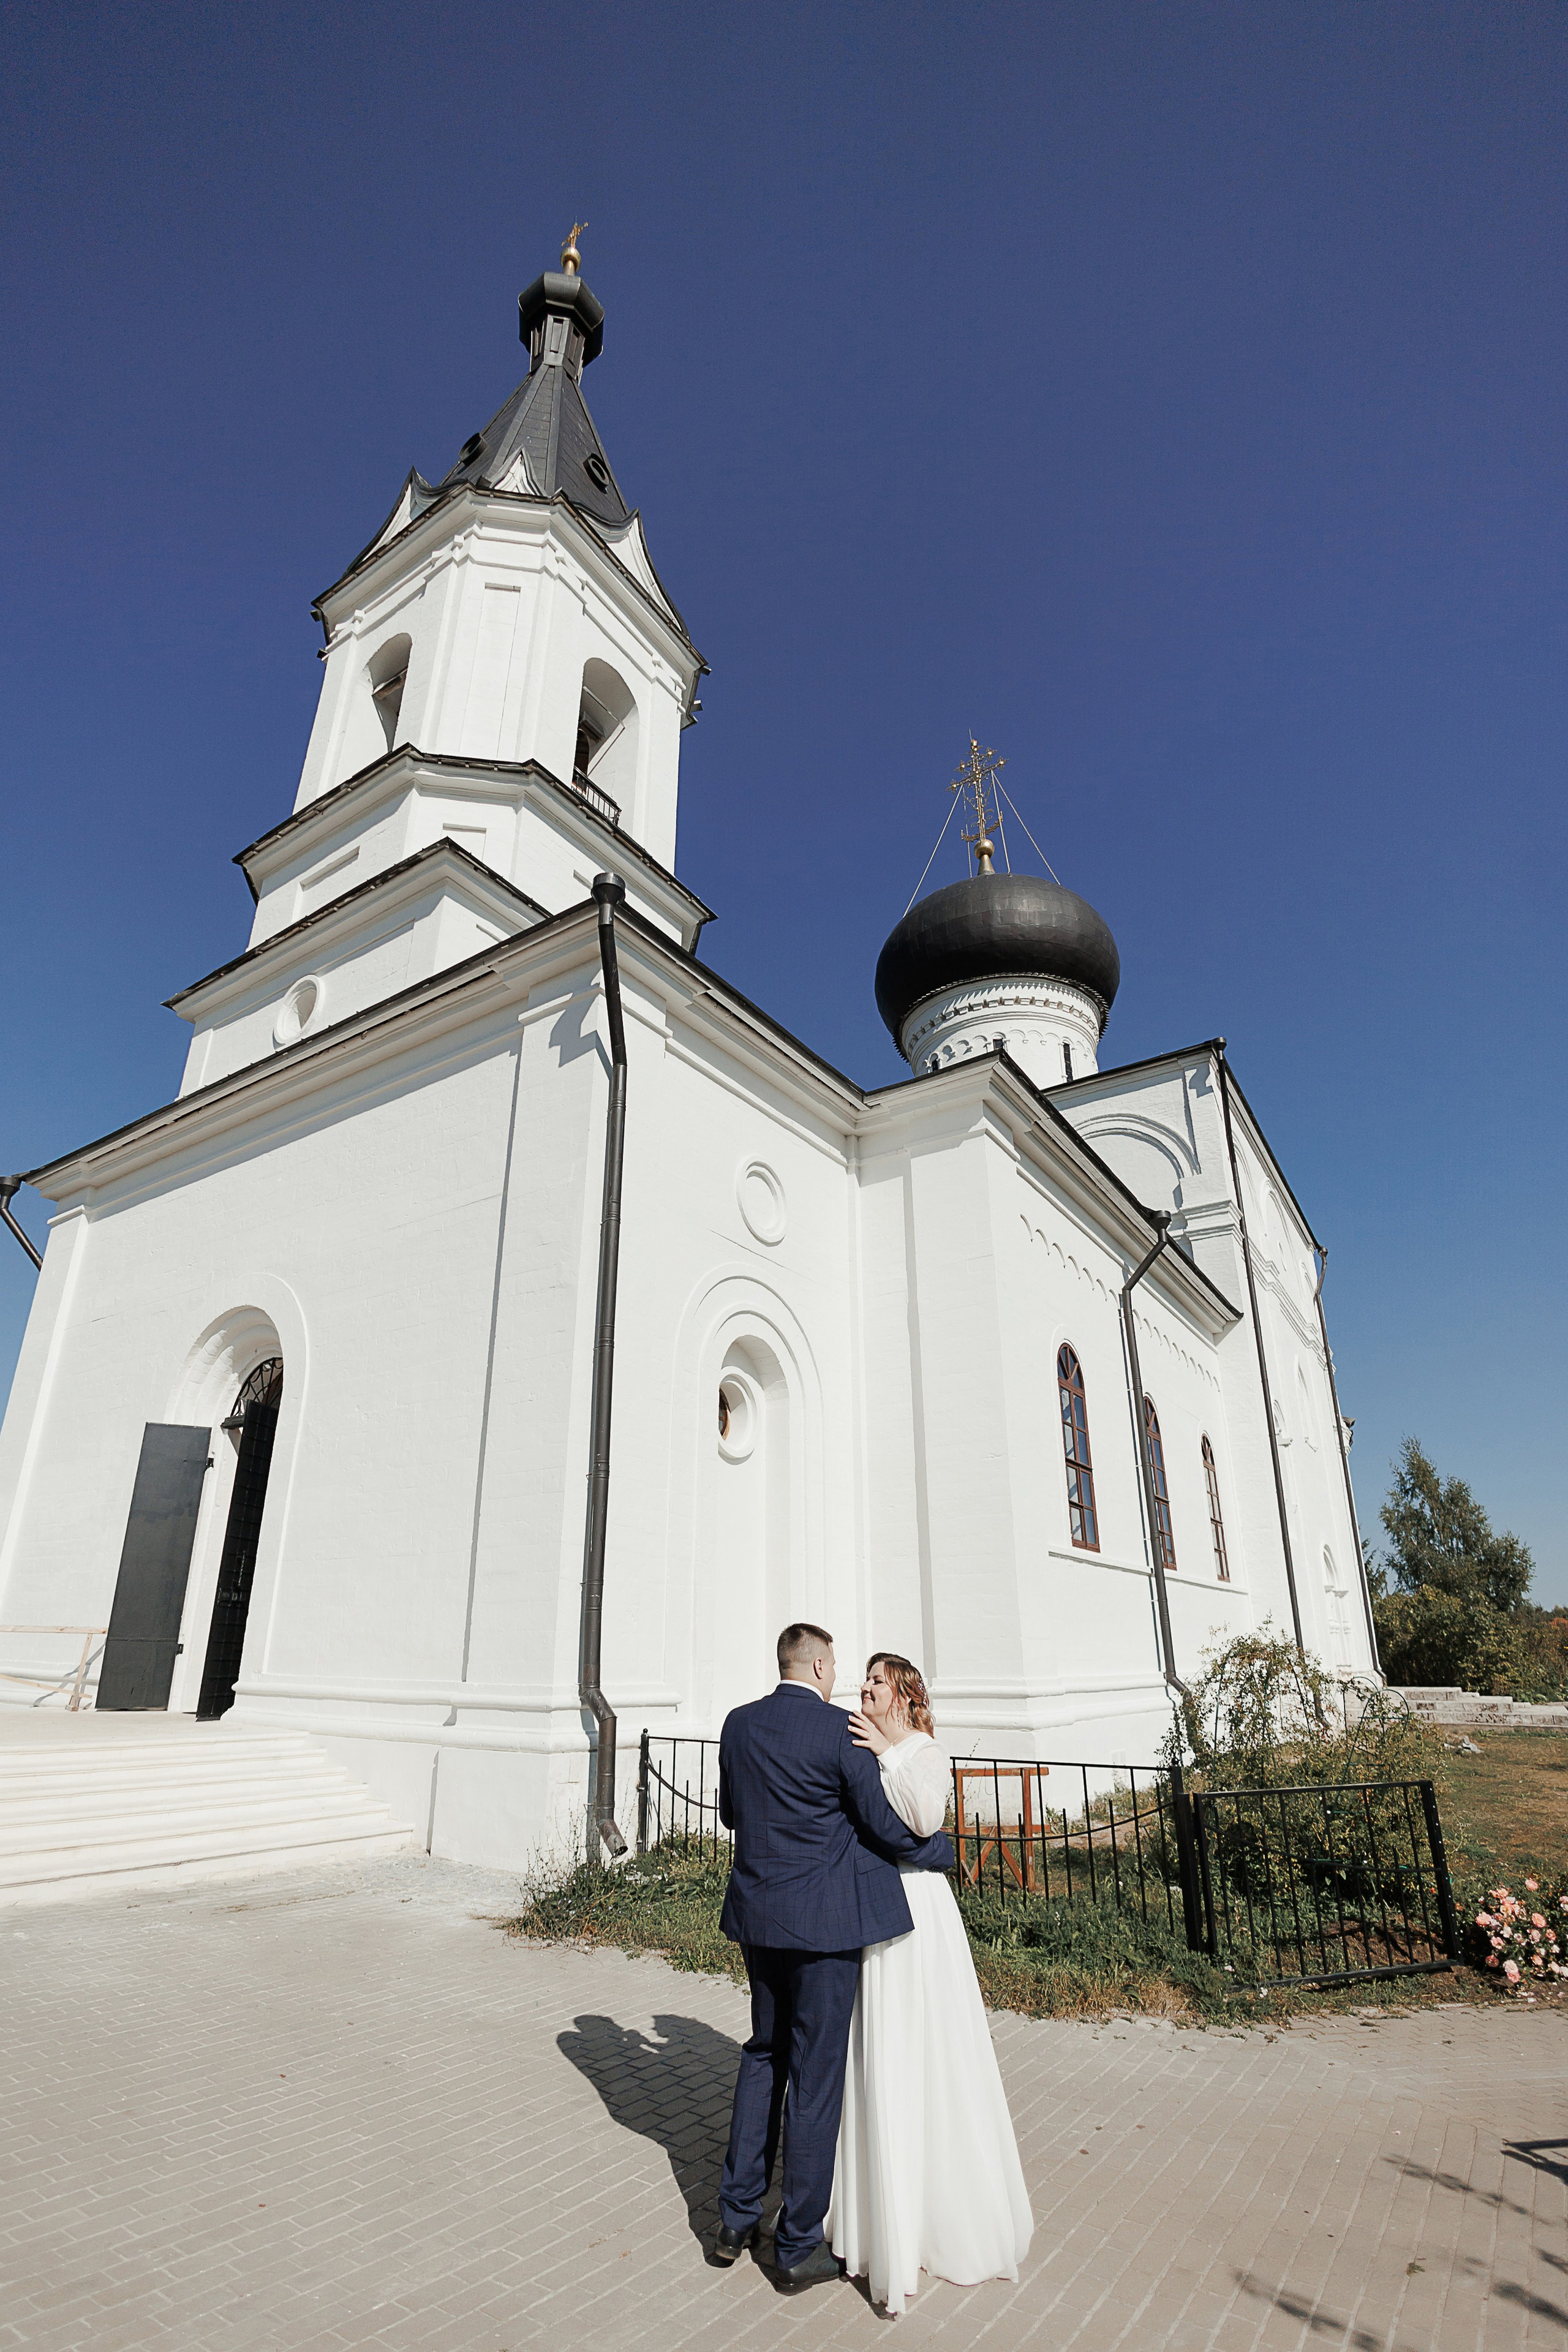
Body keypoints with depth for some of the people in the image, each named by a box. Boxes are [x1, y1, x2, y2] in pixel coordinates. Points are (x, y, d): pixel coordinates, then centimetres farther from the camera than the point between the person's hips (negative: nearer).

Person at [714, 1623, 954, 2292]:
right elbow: (886, 1828, -14)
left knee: (763, 2055, 23)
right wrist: (941, 1850, 5)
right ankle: (799, 2247, 23)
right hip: (825, 1921, -6)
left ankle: (736, 2218, 31)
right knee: (816, 2074, 9)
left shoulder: (738, 1724, -1)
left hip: (757, 1914, 6)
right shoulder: (841, 1730, -18)